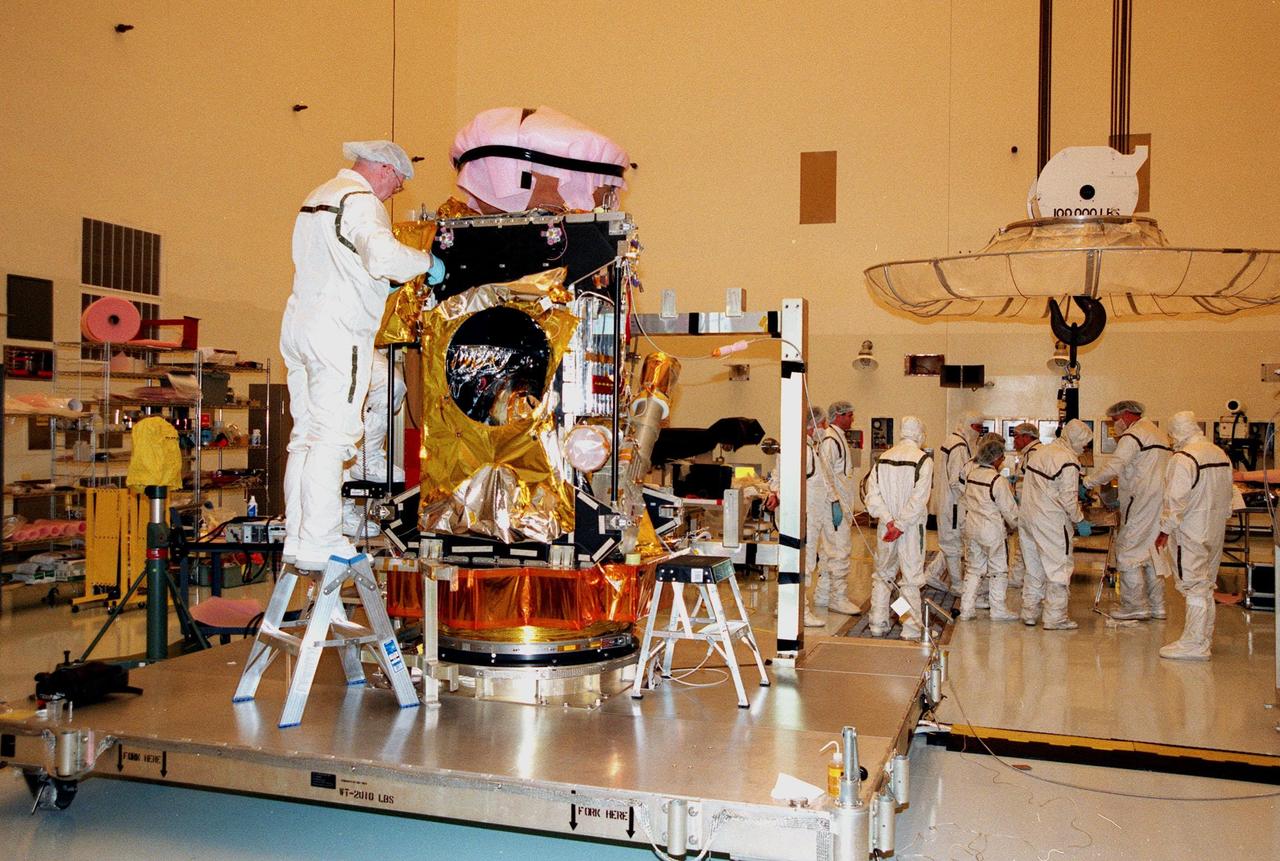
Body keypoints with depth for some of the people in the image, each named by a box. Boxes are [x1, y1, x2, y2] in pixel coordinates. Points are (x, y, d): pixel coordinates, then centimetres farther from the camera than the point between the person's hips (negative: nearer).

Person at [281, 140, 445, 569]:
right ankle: (317, 545, -9)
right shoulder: (361, 201, -9)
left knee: (305, 434, 10)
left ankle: (297, 539, 13)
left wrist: (380, 280, 25)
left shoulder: (317, 197, 21)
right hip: (337, 329, -9)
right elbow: (383, 256, -27)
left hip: (299, 323, 9)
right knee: (332, 436, -9)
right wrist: (426, 261, -11)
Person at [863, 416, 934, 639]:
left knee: (882, 575, 16)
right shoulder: (923, 459, -10)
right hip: (911, 528, -4)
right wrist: (900, 526, -14)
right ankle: (911, 628, 7)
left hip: (886, 527, 4)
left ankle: (878, 625, 21)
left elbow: (872, 493, -3)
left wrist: (888, 520, -8)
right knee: (911, 577, 4)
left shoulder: (883, 458, 4)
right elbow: (918, 499, -18)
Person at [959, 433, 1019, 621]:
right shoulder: (999, 481, -18)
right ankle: (998, 610, 15)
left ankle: (966, 609, 13)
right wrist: (1015, 525, 7)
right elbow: (1009, 509, -11)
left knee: (973, 569, 14)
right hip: (992, 530, -6)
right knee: (998, 570, 9)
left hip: (971, 527, 6)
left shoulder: (970, 474, 1)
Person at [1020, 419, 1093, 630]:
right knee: (1059, 568, 2)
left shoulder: (1039, 452, 11)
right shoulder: (1069, 461, -15)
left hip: (1029, 517, 8)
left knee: (1034, 569, 17)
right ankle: (1055, 617, 5)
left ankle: (1029, 614, 22)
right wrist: (1079, 520, -3)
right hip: (1052, 522, -8)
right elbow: (1069, 499, -17)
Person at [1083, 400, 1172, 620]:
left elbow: (1113, 468, -20)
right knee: (1150, 551, 14)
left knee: (1128, 552, -5)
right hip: (1161, 502, 10)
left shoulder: (1132, 436, -10)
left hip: (1141, 503, -10)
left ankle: (1136, 606, -5)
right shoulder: (1160, 434, 22)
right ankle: (1156, 605, 17)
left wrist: (1088, 482, -9)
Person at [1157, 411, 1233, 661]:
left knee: (1194, 587, -4)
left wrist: (1165, 531, -11)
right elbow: (1227, 496, 15)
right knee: (1206, 586, 16)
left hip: (1191, 533, -8)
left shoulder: (1183, 459, -18)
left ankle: (1195, 644, -1)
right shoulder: (1221, 455, 8)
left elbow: (1175, 501, -19)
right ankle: (1205, 638, 25)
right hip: (1215, 532, 8)